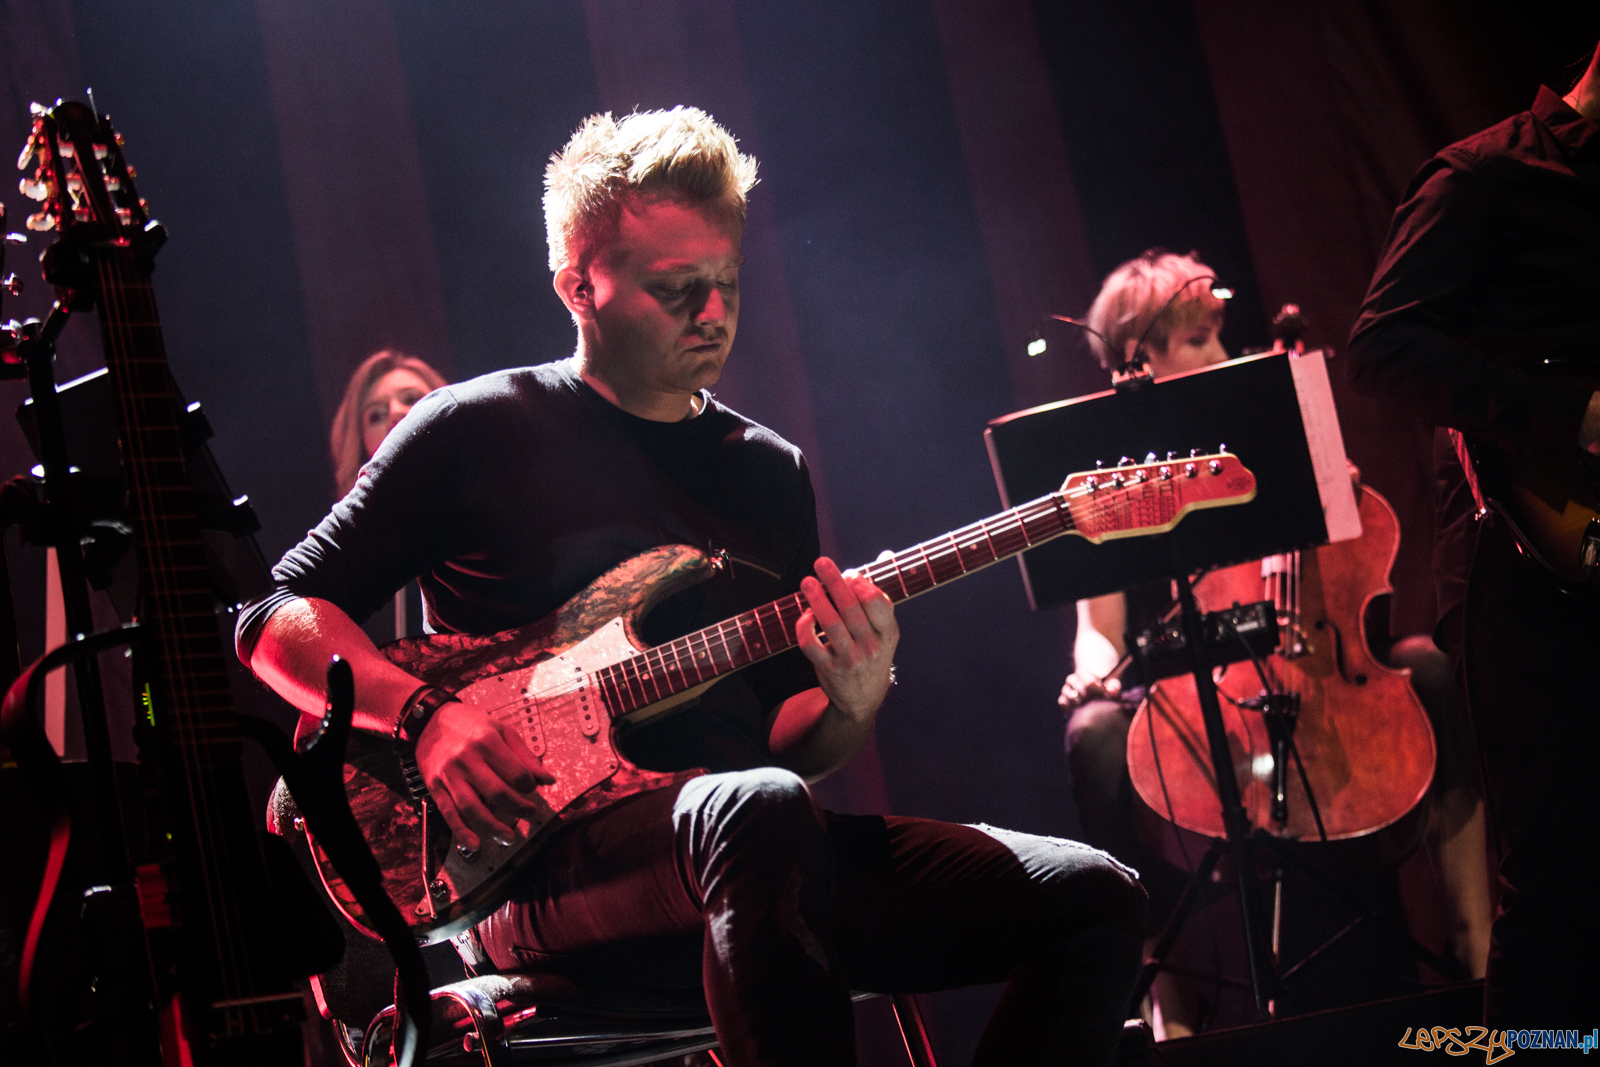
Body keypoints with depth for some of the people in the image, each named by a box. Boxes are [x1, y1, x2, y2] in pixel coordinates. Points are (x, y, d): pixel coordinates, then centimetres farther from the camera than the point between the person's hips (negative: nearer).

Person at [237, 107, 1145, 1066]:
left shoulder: (771, 474, 19)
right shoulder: (478, 432, 5)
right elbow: (278, 620, 4)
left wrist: (850, 708, -5)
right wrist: (429, 715, -13)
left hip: (744, 855, 6)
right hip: (543, 864, -6)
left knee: (1092, 899, -9)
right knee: (758, 811, -40)